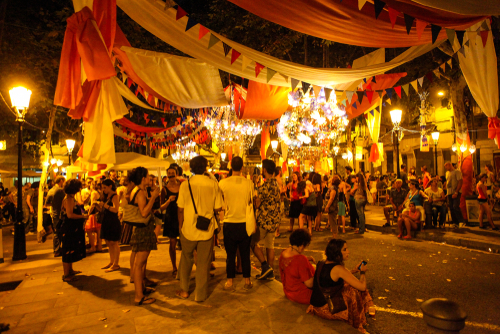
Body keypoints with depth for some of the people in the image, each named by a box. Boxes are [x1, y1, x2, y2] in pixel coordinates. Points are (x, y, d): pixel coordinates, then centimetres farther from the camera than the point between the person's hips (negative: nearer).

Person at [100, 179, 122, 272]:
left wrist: (104, 205, -20)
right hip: (107, 221, 9)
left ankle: (116, 264, 3)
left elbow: (115, 209, -24)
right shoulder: (107, 196, 15)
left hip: (113, 222, -9)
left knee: (114, 243, -4)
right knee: (108, 243, 15)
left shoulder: (114, 196, -11)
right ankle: (111, 262, 25)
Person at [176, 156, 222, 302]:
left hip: (188, 229, 1)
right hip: (207, 230, 0)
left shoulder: (185, 184, -7)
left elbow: (180, 209, -5)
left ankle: (184, 290, 31)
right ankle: (200, 294, 21)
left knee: (186, 259, 22)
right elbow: (218, 208, -4)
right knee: (203, 263, 11)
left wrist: (180, 226, 9)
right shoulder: (213, 184, -7)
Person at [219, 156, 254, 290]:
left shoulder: (223, 183, -9)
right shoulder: (248, 183, -6)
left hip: (229, 223, -1)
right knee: (245, 254, 13)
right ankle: (247, 281, 23)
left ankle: (230, 282, 19)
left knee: (230, 254, 10)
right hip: (245, 223, 1)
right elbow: (252, 202, 2)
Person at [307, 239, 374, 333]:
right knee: (355, 293, 3)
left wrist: (355, 270, 17)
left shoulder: (321, 264, 1)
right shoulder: (338, 269, -23)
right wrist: (363, 272, 2)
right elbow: (362, 286, -18)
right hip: (326, 310, -8)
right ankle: (357, 327, 23)